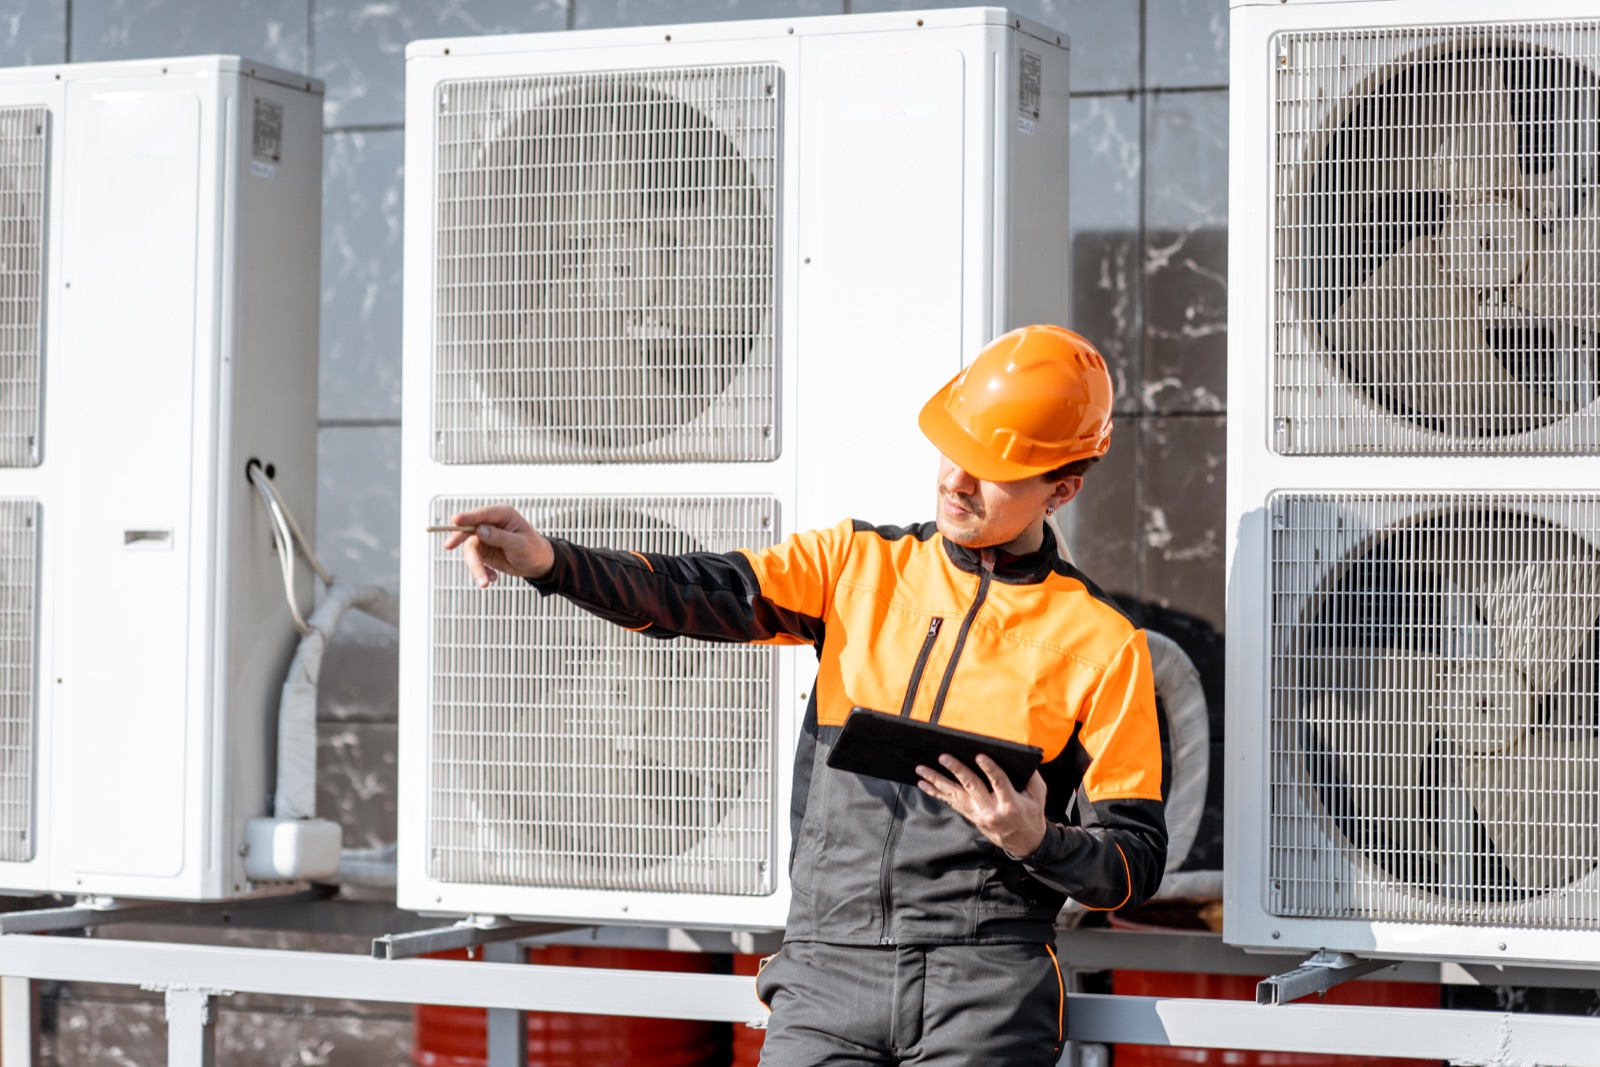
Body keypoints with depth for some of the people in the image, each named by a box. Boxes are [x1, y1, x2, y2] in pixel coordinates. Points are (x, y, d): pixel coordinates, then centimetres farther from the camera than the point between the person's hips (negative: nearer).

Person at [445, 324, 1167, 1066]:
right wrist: (547, 561, -18)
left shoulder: (1101, 644, 3)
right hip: (827, 971, 2)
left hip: (983, 988, -2)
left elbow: (1136, 862, 4)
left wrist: (1036, 841, -16)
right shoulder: (859, 564, 11)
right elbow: (705, 595, -3)